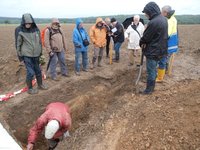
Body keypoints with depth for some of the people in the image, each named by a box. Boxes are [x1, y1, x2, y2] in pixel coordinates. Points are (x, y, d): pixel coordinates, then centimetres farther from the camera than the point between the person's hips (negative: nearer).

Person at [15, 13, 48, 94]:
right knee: (30, 72, -3)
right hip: (27, 55, -4)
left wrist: (40, 51, 14)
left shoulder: (36, 29, -1)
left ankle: (40, 84, 34)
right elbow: (18, 44, -6)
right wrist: (19, 55, -3)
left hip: (36, 54, 4)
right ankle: (30, 88, 16)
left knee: (38, 70, 15)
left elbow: (39, 41, 9)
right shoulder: (20, 30, -12)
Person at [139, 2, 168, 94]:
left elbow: (146, 37, -16)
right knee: (153, 69, 20)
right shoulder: (163, 19, 6)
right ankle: (152, 86, 34)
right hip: (160, 49, 9)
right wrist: (145, 43, 0)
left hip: (153, 51, -9)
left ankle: (149, 89, 17)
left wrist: (141, 43, 5)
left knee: (151, 71, 3)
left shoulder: (153, 22, -25)